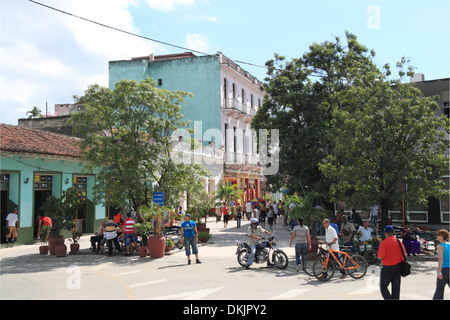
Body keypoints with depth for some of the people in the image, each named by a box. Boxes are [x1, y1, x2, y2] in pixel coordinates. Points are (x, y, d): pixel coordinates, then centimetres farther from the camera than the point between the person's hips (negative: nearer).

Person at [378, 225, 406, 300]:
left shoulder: (384, 242, -16)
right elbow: (403, 255, 4)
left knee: (383, 287, 6)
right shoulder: (399, 242, -1)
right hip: (398, 267, 5)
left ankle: (389, 298, -10)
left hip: (387, 268, -5)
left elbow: (380, 256, -17)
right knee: (396, 287, 13)